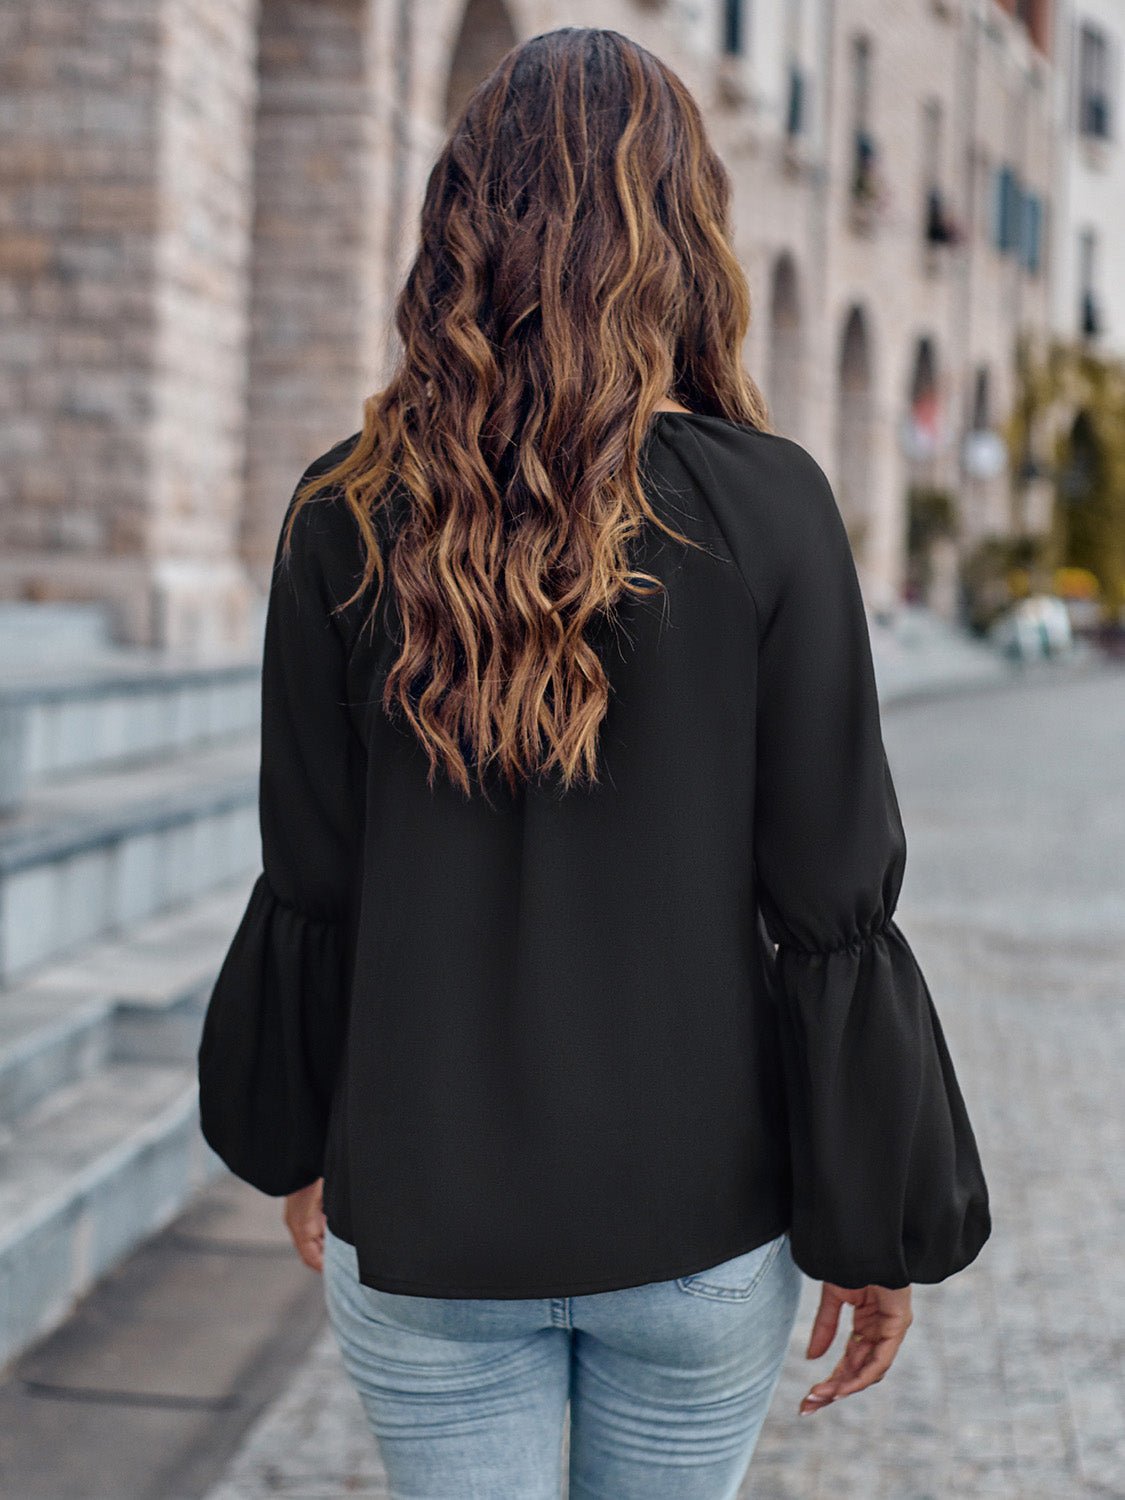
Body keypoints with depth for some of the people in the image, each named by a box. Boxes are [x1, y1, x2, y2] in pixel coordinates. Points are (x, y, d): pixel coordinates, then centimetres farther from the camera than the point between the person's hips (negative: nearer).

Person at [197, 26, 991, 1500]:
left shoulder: (349, 518, -7)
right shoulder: (767, 507, -11)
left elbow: (310, 886, -1)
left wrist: (296, 1144, 14)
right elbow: (833, 907, -9)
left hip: (421, 1223, 1)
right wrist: (880, 1226, 0)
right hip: (700, 1218, 0)